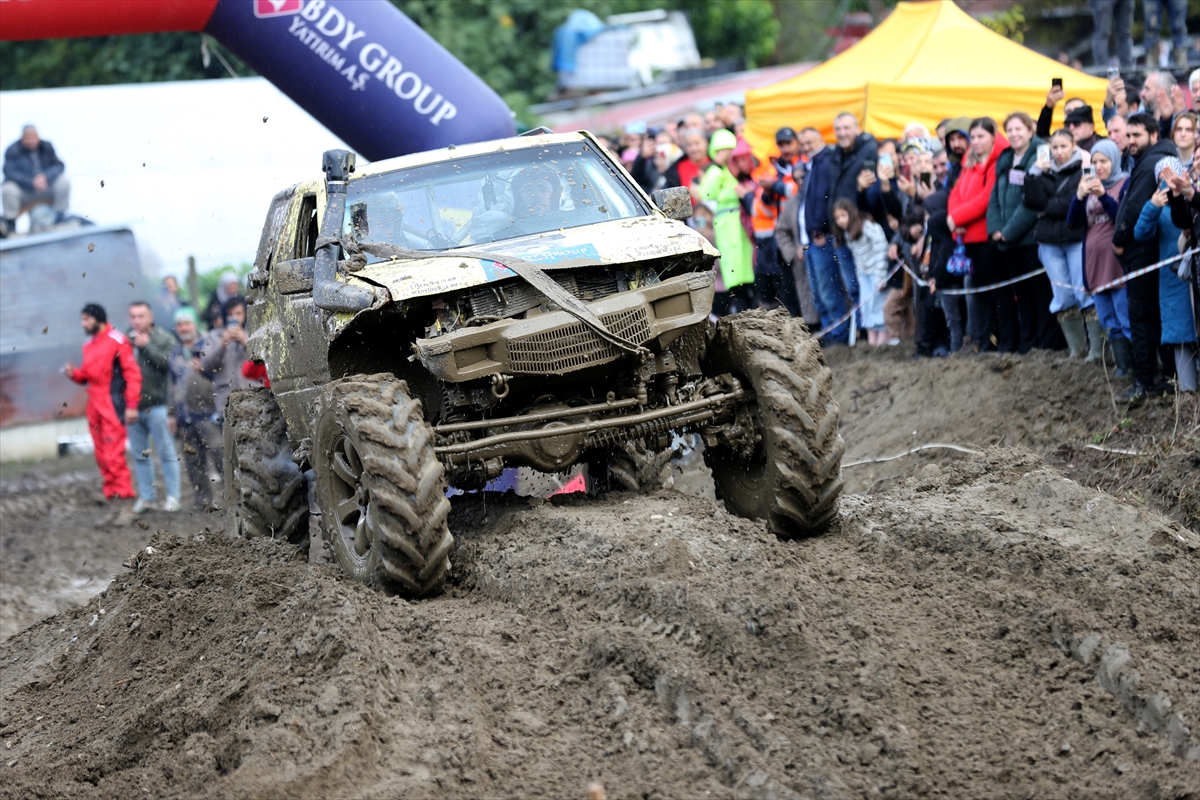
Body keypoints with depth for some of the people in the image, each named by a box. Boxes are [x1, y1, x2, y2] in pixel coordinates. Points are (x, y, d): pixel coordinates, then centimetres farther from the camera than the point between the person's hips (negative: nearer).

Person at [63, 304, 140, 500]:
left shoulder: (117, 341, -9)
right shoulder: (88, 344, 14)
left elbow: (132, 374, -11)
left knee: (113, 454, -12)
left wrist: (131, 405, -15)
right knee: (101, 454, 8)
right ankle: (111, 492, 12)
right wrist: (74, 373, 0)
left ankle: (123, 491, -7)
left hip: (112, 403, -8)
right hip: (94, 404, 8)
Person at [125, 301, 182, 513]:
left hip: (156, 405, -4)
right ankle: (146, 496, 16)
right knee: (139, 455, 9)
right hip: (133, 407, 4)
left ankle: (172, 496, 3)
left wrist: (146, 346, -11)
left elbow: (168, 362, -16)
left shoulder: (164, 339, 0)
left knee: (166, 452, -1)